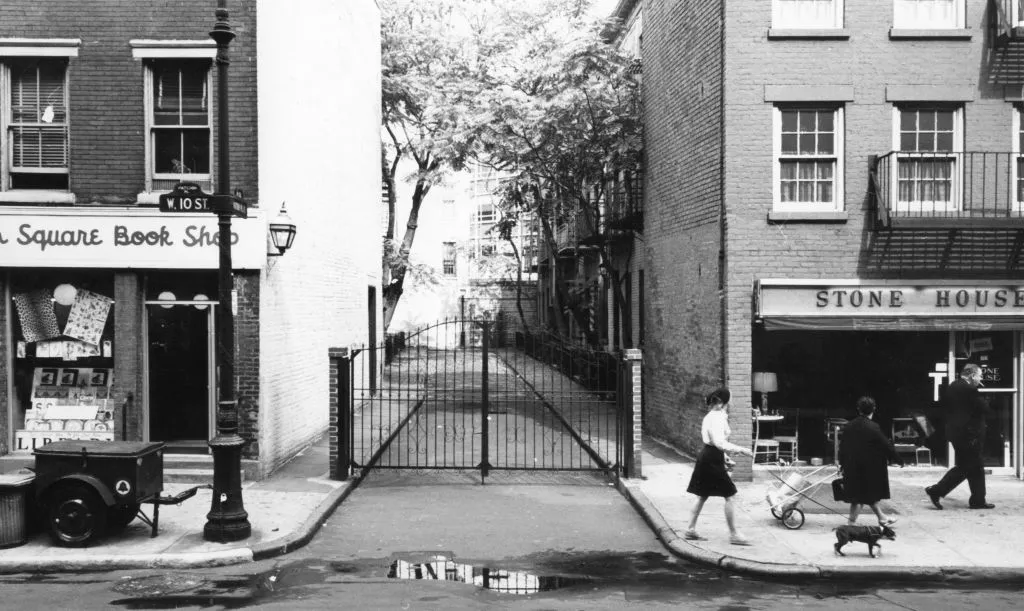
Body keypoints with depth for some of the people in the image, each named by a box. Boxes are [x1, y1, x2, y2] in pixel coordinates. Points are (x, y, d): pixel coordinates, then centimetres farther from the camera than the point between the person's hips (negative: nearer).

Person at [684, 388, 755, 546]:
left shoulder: (711, 416, 13)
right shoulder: (718, 418, -18)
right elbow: (720, 443, -25)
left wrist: (723, 455, 23)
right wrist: (741, 450, -22)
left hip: (706, 457, 10)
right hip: (713, 461, -10)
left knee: (703, 496, 15)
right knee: (729, 496, -3)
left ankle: (690, 530, 18)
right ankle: (733, 534, 3)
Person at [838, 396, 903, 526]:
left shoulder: (848, 426, 1)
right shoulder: (873, 427, -17)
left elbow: (842, 447, 7)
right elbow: (886, 446, -11)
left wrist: (843, 464, 17)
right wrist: (899, 460, 2)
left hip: (852, 468, 6)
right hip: (869, 468, -6)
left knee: (870, 495, 17)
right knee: (859, 498, 3)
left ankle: (882, 518, 30)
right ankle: (852, 523, 9)